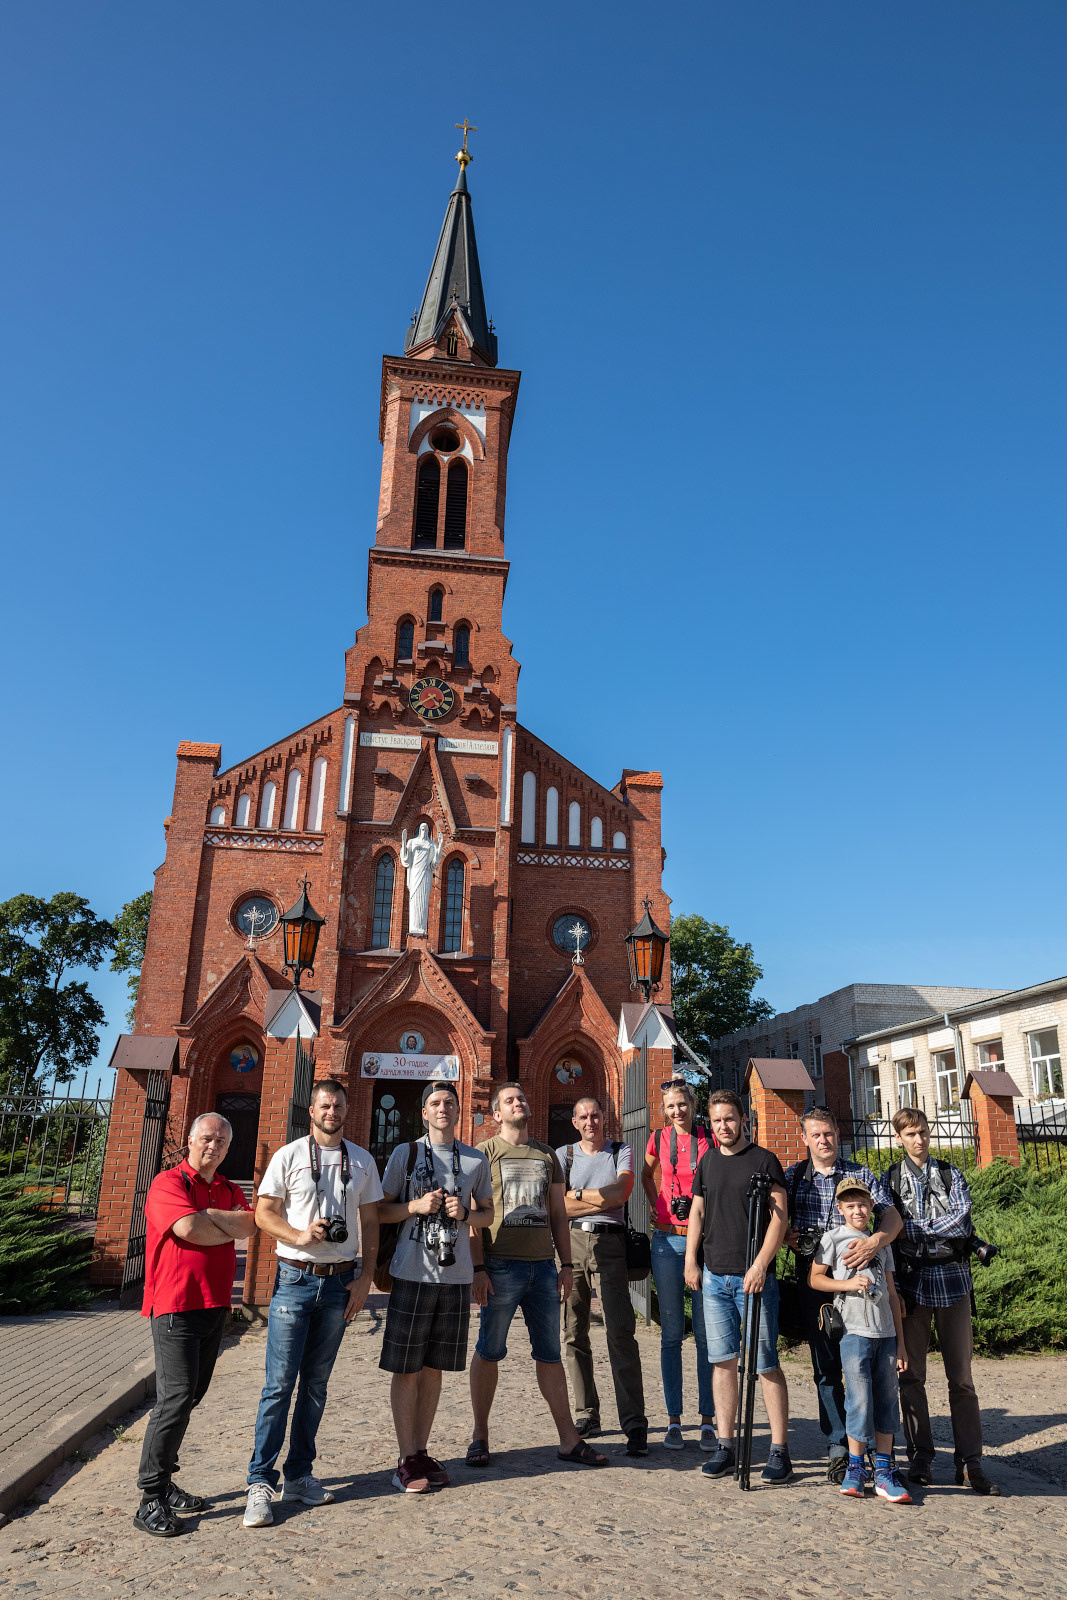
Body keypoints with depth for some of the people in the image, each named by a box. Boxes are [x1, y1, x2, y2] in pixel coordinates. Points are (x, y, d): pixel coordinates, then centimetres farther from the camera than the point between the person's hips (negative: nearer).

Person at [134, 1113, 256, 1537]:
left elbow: (248, 1225, -3)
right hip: (176, 1304, -7)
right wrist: (229, 1230, -6)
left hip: (215, 1305, 7)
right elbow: (188, 1228, -21)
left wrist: (206, 1215, -14)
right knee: (177, 1396, -10)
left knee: (190, 1395, 12)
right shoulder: (168, 1183, -6)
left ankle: (163, 1482, 24)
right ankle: (150, 1500, -3)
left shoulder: (230, 1191, 14)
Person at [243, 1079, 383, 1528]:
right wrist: (299, 1235, -19)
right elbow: (264, 1212, -2)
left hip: (340, 1281, 3)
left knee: (316, 1382, 11)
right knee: (280, 1382, -4)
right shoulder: (288, 1156, -1)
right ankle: (260, 1482, 5)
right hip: (295, 1277, -3)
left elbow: (370, 1222, 9)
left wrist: (365, 1277, 1)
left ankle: (298, 1474, 22)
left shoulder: (362, 1161, 7)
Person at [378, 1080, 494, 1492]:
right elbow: (382, 1211, 3)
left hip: (456, 1276, 3)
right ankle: (407, 1459, 13)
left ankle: (421, 1452, 23)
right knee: (406, 1369, 2)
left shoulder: (476, 1160, 8)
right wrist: (417, 1206, -14)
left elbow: (487, 1214, 15)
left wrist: (464, 1213, -6)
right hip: (412, 1273, -2)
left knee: (433, 1368, 11)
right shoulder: (405, 1153, 1)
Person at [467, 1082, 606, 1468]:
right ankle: (480, 1436, 19)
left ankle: (569, 1439, 14)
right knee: (489, 1352, 5)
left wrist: (566, 1264, 10)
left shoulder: (547, 1155, 14)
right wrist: (477, 1267, -11)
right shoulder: (485, 1153, 0)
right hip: (501, 1265, -4)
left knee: (550, 1353, 9)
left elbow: (558, 1214, 15)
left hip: (542, 1265, 4)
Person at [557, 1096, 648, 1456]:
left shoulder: (622, 1152, 9)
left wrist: (578, 1195, -3)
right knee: (574, 1333, 6)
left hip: (609, 1244, -2)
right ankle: (587, 1414, 18)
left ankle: (634, 1424, -7)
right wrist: (602, 1199, -5)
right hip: (572, 1241, 2)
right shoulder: (564, 1155, 11)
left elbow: (621, 1191, -9)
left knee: (620, 1333, -9)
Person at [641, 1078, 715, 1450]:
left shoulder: (710, 1140, -2)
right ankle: (674, 1421, 13)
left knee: (706, 1333, 2)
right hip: (668, 1240, 2)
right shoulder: (659, 1139, 4)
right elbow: (647, 1174, 23)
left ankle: (708, 1420, 10)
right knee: (671, 1333, 6)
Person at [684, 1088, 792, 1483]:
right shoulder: (708, 1162, 12)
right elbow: (697, 1213, 16)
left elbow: (779, 1218, -8)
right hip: (714, 1276, 5)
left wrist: (760, 1265, -16)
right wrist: (690, 1260, 8)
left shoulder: (764, 1160, -4)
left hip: (754, 1277, -5)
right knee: (722, 1360, 8)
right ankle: (724, 1447, 16)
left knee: (765, 1364, -1)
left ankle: (779, 1450, 8)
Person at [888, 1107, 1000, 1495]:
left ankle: (970, 1461, 9)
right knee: (911, 1375, 3)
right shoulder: (892, 1178, 8)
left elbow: (961, 1223, -7)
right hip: (912, 1280, 0)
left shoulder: (951, 1174, 8)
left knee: (961, 1375, 2)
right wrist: (894, 1286, -5)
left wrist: (912, 1230, -11)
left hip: (952, 1277, 0)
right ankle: (920, 1457, 13)